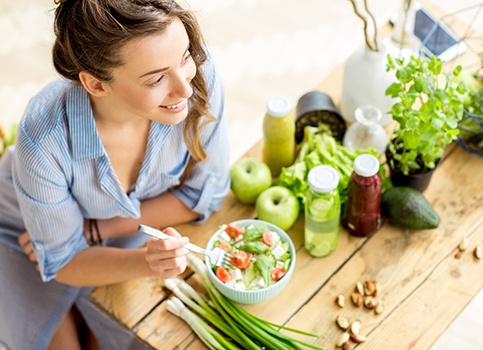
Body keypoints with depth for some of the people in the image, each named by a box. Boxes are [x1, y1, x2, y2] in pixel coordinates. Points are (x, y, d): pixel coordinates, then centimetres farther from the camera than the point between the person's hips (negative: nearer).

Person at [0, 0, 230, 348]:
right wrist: (145, 262, -41)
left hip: (131, 226, 2)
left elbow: (205, 192, -16)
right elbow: (64, 262, -21)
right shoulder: (45, 139, -39)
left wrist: (94, 230, -20)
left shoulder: (198, 72, -33)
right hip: (30, 234, -2)